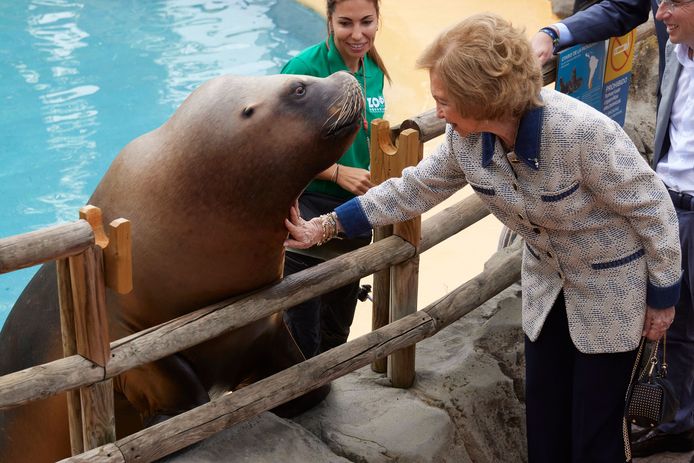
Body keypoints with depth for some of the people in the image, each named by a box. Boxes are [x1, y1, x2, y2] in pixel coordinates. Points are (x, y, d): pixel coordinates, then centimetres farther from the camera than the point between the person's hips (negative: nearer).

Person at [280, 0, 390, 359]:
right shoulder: (305, 69, -18)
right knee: (302, 333, 0)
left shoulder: (374, 70, 2)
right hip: (309, 214, -7)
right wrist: (339, 173, -22)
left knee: (337, 328, 20)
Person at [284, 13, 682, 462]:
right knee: (544, 410, 15)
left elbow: (653, 208, -22)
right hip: (548, 279, 6)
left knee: (594, 424, 4)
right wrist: (325, 227, -3)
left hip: (612, 284, -5)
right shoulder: (465, 138, -16)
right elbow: (413, 189, -1)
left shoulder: (583, 132, -35)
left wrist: (663, 296, -12)